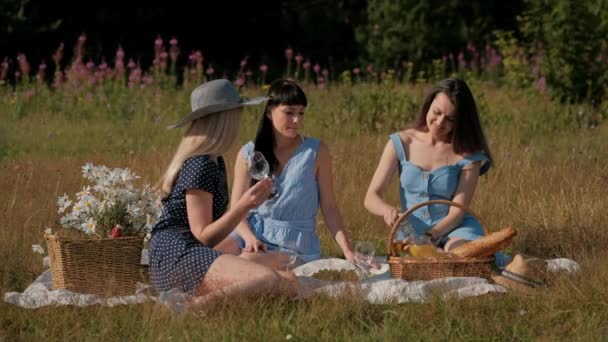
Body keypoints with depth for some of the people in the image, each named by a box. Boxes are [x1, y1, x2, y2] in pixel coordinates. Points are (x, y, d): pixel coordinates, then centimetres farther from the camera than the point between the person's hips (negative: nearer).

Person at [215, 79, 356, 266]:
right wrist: (249, 237, -17)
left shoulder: (316, 151, 3)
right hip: (252, 231, 3)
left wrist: (348, 251, -8)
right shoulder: (248, 153, 7)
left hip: (296, 245, -2)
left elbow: (329, 207, 3)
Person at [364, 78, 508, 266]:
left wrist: (429, 236, -26)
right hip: (412, 232, 2)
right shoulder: (401, 143, 2)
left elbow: (457, 212, -8)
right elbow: (371, 197, 0)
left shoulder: (467, 154, -3)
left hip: (455, 229, -2)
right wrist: (388, 210, -24)